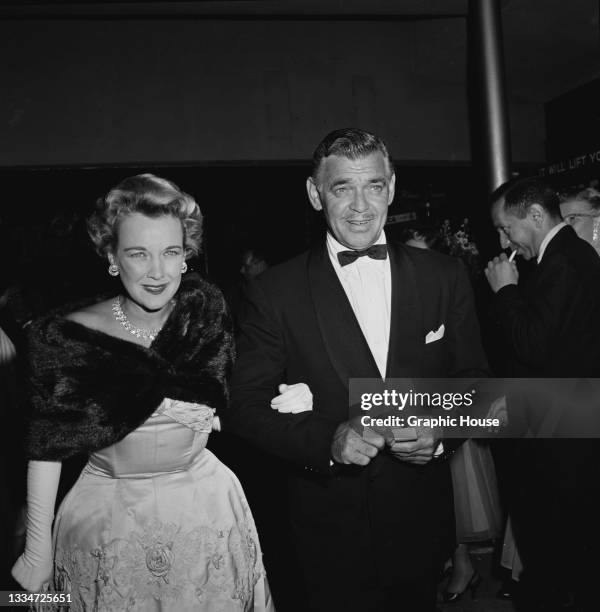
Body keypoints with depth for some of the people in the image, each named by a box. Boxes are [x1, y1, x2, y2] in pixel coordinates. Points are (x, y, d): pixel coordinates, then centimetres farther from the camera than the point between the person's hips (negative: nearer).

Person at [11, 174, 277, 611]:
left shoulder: (205, 308, -7)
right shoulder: (65, 337, -14)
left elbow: (220, 402, 1)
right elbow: (47, 448, -9)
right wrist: (38, 550, -8)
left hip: (204, 511, 3)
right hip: (107, 522, -2)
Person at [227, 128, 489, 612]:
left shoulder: (445, 277, -2)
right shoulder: (274, 293, -10)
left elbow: (473, 379, 5)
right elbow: (246, 406, -9)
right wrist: (327, 440, -23)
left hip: (422, 522, 3)